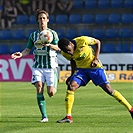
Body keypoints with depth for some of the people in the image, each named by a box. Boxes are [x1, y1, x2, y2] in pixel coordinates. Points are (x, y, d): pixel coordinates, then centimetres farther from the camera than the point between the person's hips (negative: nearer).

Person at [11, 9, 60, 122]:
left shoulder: (53, 33, 2)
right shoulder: (33, 35, 11)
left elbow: (58, 48, -7)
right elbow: (28, 49, 12)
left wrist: (48, 45, -26)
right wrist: (20, 54, -9)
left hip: (51, 66, -2)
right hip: (38, 66, 2)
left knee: (51, 93, -6)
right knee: (39, 89, -16)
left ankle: (54, 88, 34)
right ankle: (44, 116, -11)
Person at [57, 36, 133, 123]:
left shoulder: (82, 41, -25)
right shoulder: (65, 53, -11)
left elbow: (98, 42, -8)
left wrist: (96, 59, -15)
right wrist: (72, 75, 7)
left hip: (95, 67, -3)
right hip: (81, 69, 3)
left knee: (108, 89, -8)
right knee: (71, 86, -18)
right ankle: (68, 117, -14)